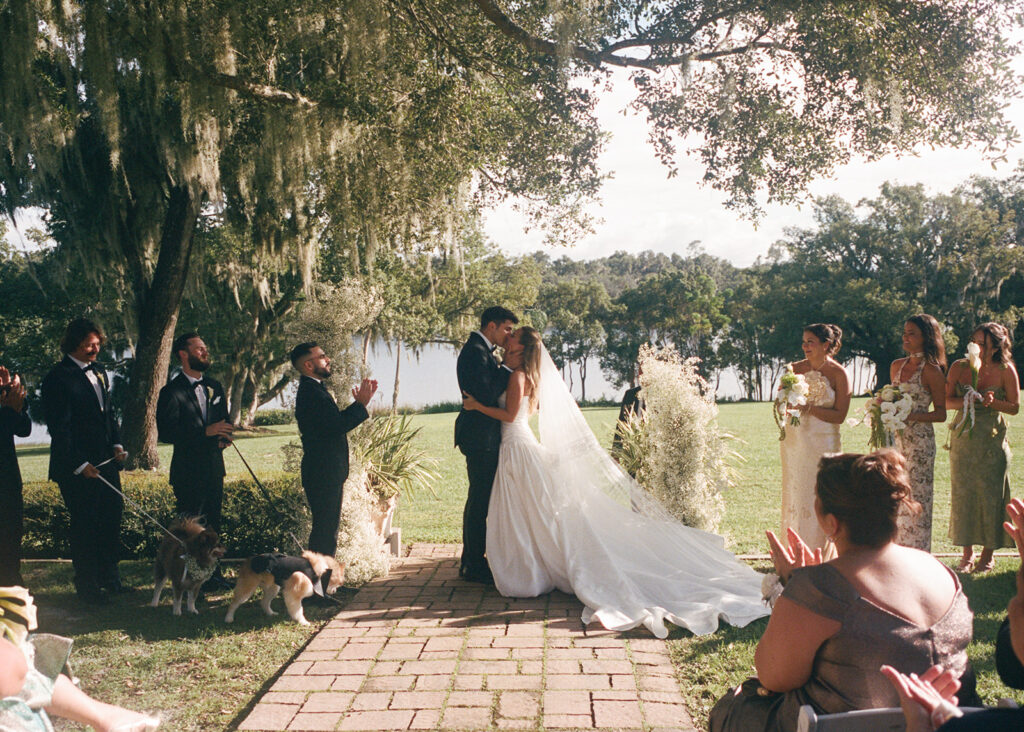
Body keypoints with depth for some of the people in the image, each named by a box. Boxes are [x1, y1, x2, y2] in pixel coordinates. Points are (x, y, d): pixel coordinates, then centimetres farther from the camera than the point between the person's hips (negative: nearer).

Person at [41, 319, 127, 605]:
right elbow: (58, 428, -15)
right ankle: (88, 587, 17)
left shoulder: (98, 372, 12)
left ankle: (109, 578, 25)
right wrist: (80, 465, -16)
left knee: (112, 517, 11)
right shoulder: (58, 378, -13)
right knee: (85, 526, 3)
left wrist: (117, 444, 7)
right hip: (78, 469, -7)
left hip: (106, 462, 7)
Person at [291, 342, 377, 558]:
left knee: (326, 530, 16)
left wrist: (359, 402, 8)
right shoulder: (311, 392, -17)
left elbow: (336, 420, 15)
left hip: (326, 474, 11)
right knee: (325, 532, -7)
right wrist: (361, 404, -14)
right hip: (323, 475, -11)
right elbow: (338, 425, -24)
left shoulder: (312, 389, 17)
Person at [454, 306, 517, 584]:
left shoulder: (482, 350, 17)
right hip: (481, 437, -11)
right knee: (480, 501, -4)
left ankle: (471, 561, 27)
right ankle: (474, 566, 4)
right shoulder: (475, 352, -16)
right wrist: (507, 369, -14)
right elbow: (487, 396, -24)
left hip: (483, 437, 11)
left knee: (479, 500, 16)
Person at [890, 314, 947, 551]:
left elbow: (941, 414, -8)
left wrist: (910, 416, -20)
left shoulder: (932, 371, -8)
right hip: (896, 438, 6)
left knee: (916, 496, -2)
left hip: (920, 441, -6)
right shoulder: (897, 366, 12)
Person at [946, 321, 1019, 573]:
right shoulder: (959, 367, -1)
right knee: (962, 493, 4)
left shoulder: (1005, 370, -5)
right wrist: (967, 400, -19)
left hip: (992, 439, -2)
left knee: (990, 494, 2)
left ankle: (988, 553, 16)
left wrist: (992, 402, -19)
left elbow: (1014, 406, -1)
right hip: (963, 438, 2)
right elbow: (946, 402, -1)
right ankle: (967, 552, 16)